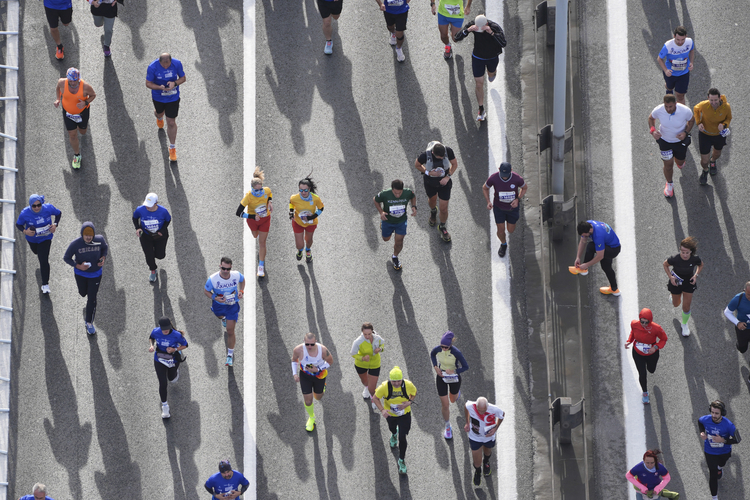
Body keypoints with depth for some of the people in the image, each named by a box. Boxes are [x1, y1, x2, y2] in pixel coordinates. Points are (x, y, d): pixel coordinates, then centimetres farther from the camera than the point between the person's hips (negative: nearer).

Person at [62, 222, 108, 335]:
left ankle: (89, 323, 19)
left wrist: (103, 258, -18)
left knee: (92, 298, 2)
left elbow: (105, 247, 2)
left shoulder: (99, 240, -21)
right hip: (80, 273, 0)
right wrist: (78, 266, -28)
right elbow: (66, 258, -14)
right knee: (83, 293, 23)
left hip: (95, 274, 0)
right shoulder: (75, 244, -27)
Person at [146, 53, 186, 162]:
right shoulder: (152, 67, -26)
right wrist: (160, 87, -35)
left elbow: (183, 78, -7)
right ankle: (159, 118, 73)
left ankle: (172, 148, 22)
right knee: (159, 112, 31)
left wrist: (175, 83, -29)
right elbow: (148, 83, -16)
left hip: (173, 98, -1)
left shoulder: (177, 64, -22)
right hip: (158, 97, 1)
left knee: (171, 123, 2)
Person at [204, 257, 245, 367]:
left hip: (232, 305, -1)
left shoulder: (236, 275, -25)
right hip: (218, 305, 1)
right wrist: (214, 297, -30)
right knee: (220, 316, 35)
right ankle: (224, 318, 76)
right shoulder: (212, 279, -31)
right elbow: (206, 290, -13)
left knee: (230, 331, -3)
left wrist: (241, 291, -15)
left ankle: (230, 355, 15)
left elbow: (242, 280, 1)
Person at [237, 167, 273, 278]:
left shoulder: (267, 190, -25)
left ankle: (261, 266, 13)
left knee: (262, 242, 2)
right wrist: (253, 216, -35)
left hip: (265, 219, 0)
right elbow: (239, 213, -30)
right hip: (252, 219, 0)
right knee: (255, 236, 27)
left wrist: (269, 202, -14)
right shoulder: (248, 196, -34)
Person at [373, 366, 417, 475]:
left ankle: (401, 461, 17)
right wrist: (382, 410, -31)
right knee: (392, 428, 32)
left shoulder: (408, 385, -27)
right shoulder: (384, 387, -30)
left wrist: (409, 402, -24)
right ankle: (394, 435, 73)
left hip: (404, 414, -2)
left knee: (402, 438, -6)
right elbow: (375, 398, -15)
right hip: (390, 414, 2)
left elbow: (414, 393, -4)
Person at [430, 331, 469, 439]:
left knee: (453, 400, 26)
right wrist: (435, 367, -9)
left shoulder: (456, 352, -30)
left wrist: (453, 371, -32)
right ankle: (447, 427, 27)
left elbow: (466, 367, -20)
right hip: (441, 377, 1)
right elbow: (432, 354, 5)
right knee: (445, 404, 4)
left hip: (454, 377, -1)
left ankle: (456, 392, 64)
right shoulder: (438, 349, -21)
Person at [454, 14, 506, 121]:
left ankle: (493, 72, 71)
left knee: (491, 73, 31)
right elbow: (457, 38, -28)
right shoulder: (472, 24, -26)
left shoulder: (495, 27, -33)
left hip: (492, 57, 0)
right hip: (478, 57, 0)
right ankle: (481, 110, 18)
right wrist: (467, 30, -46)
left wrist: (491, 33, -55)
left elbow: (503, 43, -43)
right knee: (479, 84, 3)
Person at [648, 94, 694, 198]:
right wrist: (652, 130, -22)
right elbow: (651, 118, -4)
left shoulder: (685, 111, -32)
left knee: (680, 162, 23)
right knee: (668, 165, 9)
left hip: (680, 140, 0)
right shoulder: (658, 110, -29)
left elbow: (691, 120, -8)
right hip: (664, 141, 0)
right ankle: (669, 184, 39)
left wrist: (686, 132, -24)